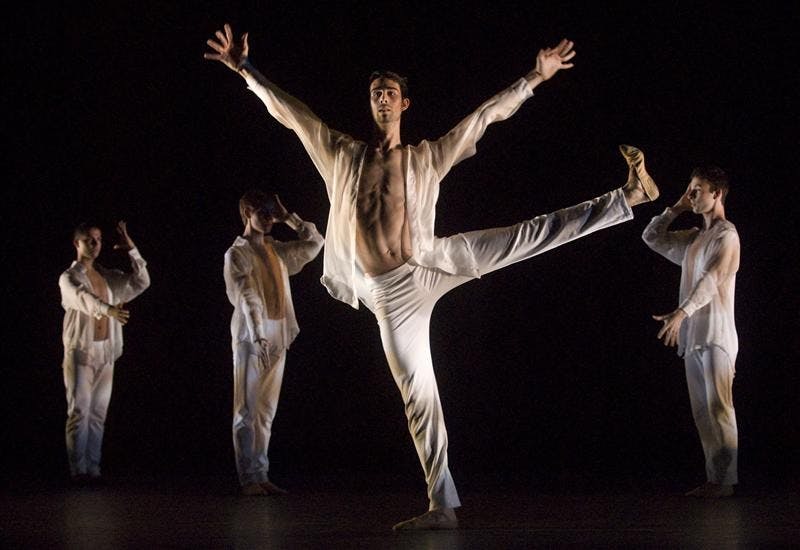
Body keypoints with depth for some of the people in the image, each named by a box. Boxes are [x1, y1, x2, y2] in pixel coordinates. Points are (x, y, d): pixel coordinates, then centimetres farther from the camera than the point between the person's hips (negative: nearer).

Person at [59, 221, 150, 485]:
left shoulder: (108, 276, 14)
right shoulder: (69, 278, -5)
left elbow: (141, 282, 7)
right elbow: (84, 298, -26)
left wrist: (132, 250, -2)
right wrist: (107, 309, -46)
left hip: (106, 352, 5)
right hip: (80, 352, -5)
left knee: (98, 413, 6)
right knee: (79, 413, -7)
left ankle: (94, 468, 9)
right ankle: (78, 470, -5)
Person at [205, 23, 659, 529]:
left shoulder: (427, 157, 6)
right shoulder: (343, 155, 8)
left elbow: (487, 114, 6)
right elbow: (288, 111, 5)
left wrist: (537, 77, 4)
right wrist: (245, 70, -2)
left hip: (432, 264, 0)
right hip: (389, 294, 0)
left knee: (534, 234, -10)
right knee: (419, 395, -1)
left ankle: (629, 196, -1)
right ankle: (443, 506, 2)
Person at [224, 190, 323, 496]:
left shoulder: (277, 250, 15)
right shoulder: (237, 253, -4)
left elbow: (315, 244, 23)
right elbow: (246, 298, -15)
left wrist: (288, 217, 15)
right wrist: (258, 337, -24)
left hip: (277, 337, 6)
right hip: (251, 338, -6)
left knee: (266, 411, 7)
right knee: (247, 410, -5)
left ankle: (261, 475, 9)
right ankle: (249, 478, -5)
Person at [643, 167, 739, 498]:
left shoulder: (727, 235, -6)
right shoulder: (693, 238, 19)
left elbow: (712, 279, -20)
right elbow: (652, 237, 24)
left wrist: (681, 313, -32)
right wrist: (677, 209, 14)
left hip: (715, 336, -8)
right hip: (692, 337, 8)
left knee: (718, 408, -10)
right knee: (702, 411, 5)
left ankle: (725, 480, -10)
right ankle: (714, 479, 6)